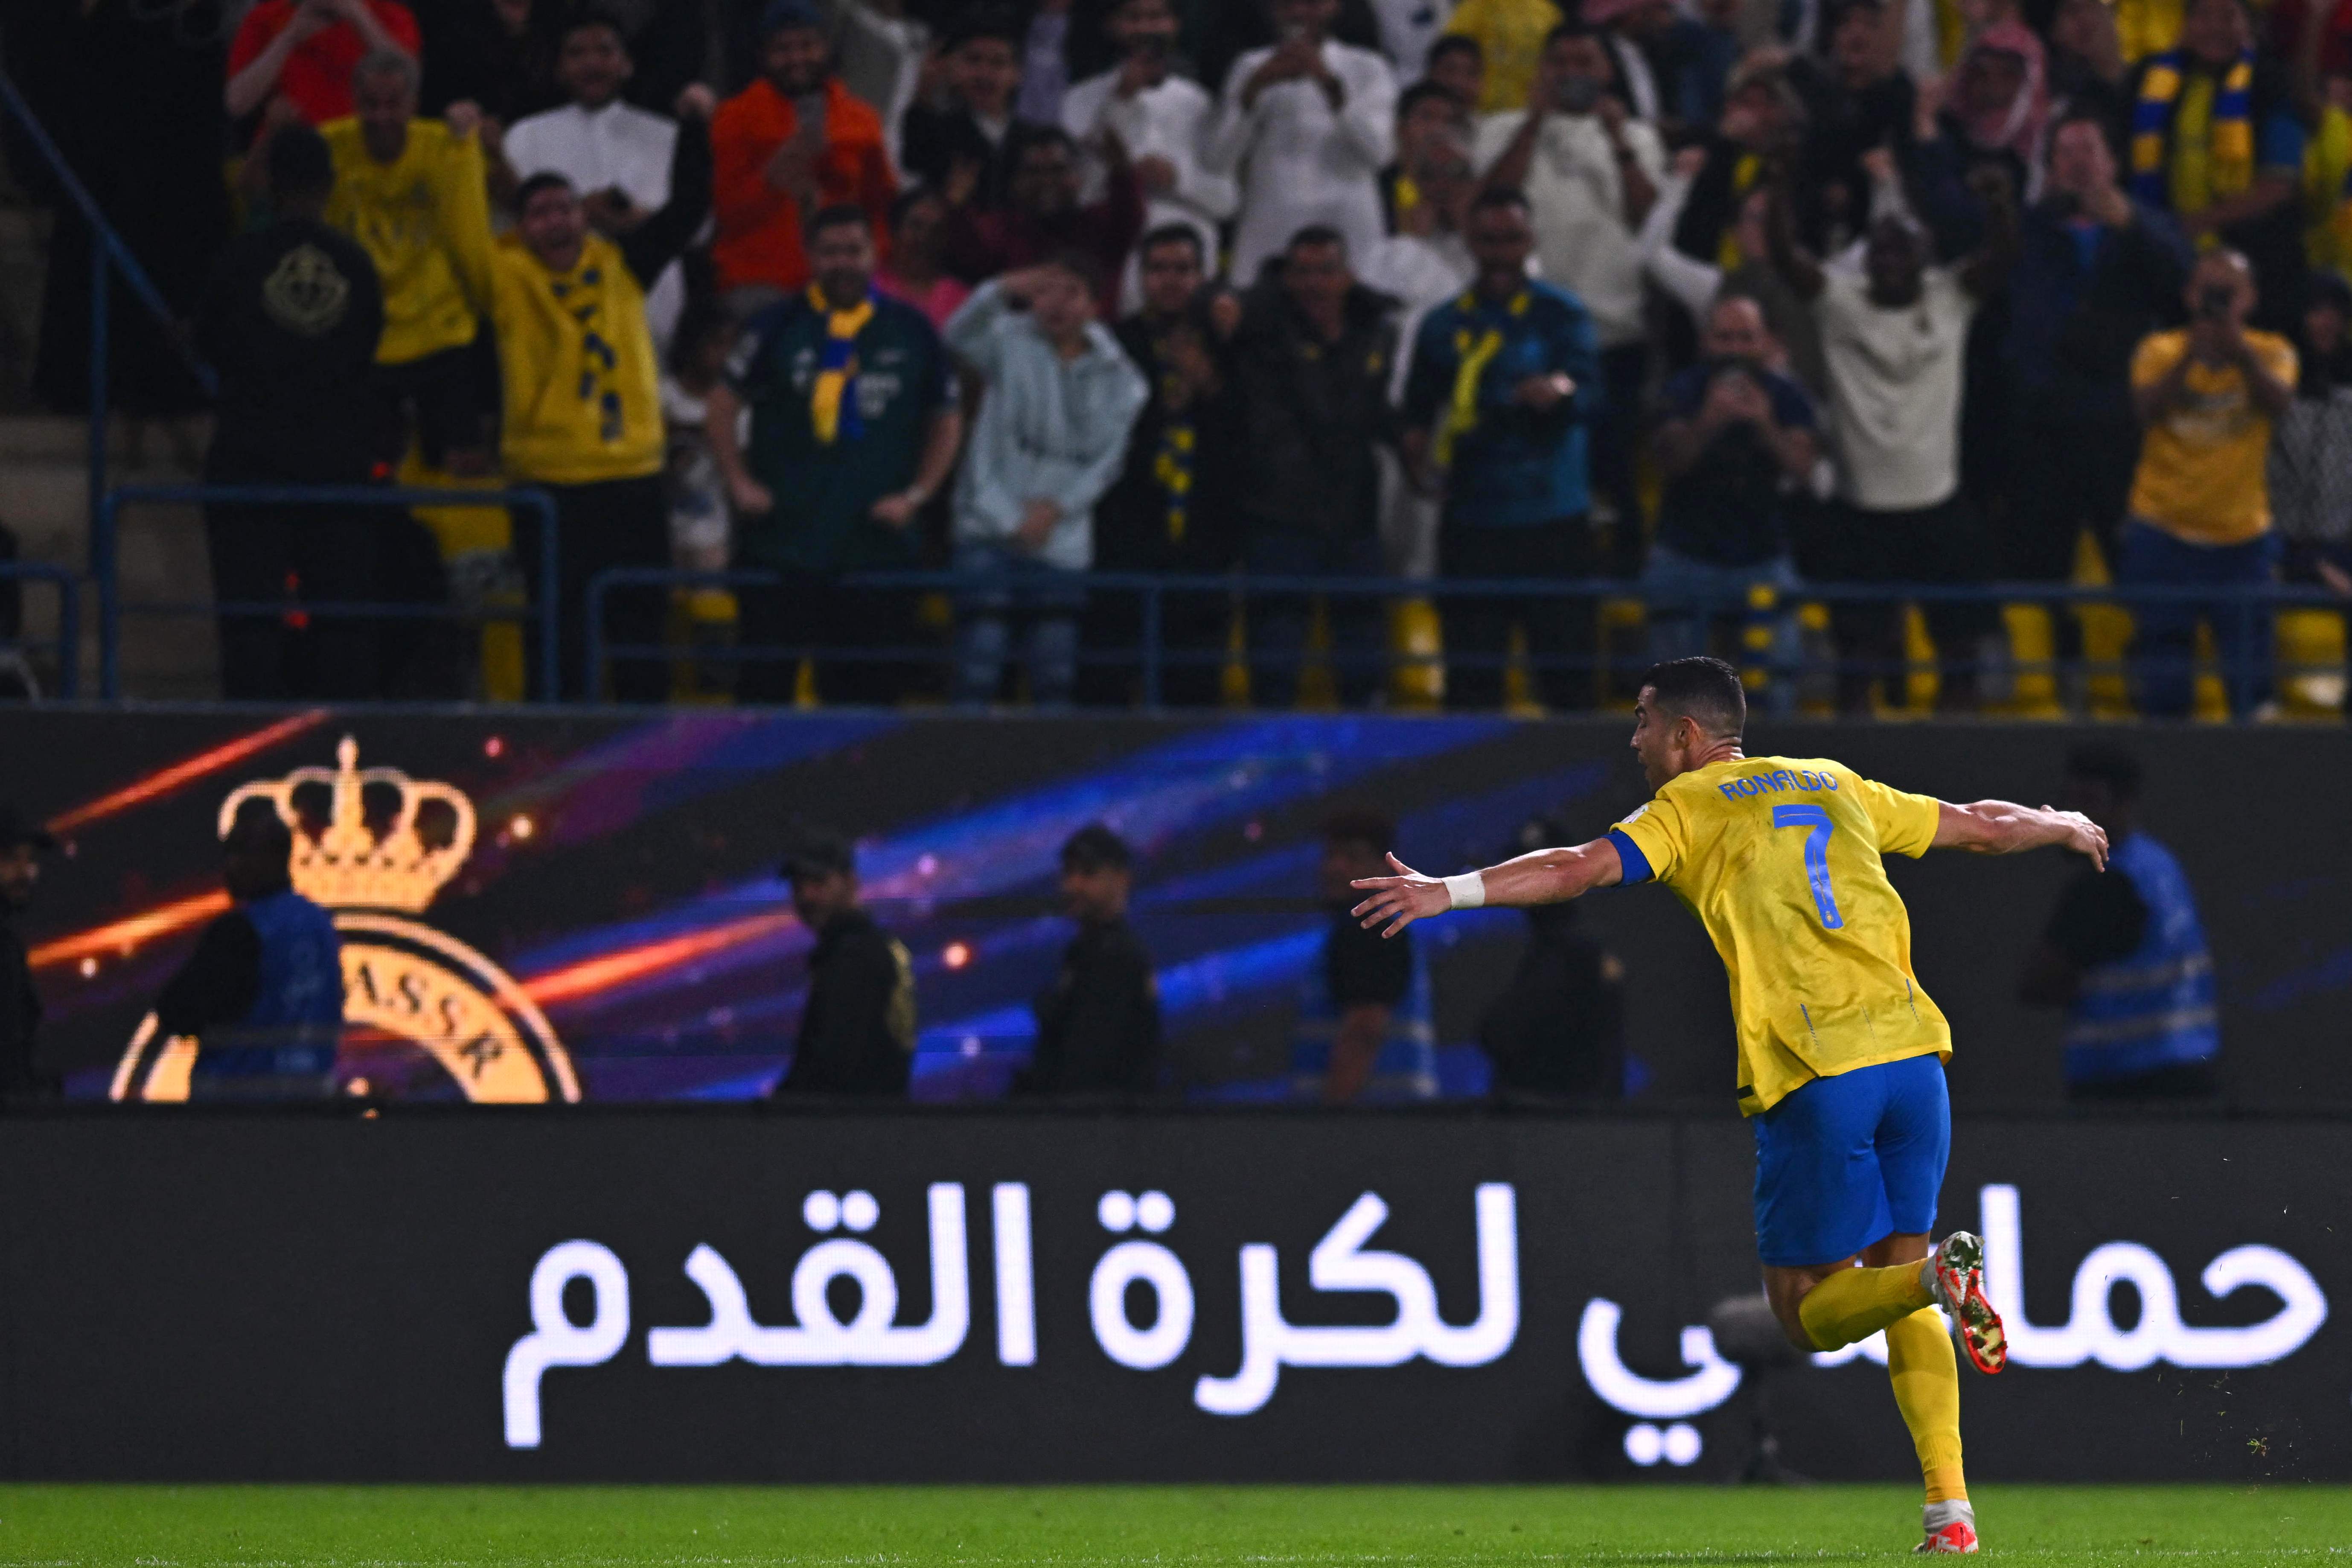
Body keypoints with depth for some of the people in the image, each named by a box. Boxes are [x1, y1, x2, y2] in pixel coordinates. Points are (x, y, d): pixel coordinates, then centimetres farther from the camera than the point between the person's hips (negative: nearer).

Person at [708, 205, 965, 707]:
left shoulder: (911, 332, 7)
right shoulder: (777, 327, 2)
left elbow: (946, 421, 15)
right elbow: (724, 404, 9)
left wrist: (915, 496, 4)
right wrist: (740, 483, -1)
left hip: (876, 545, 1)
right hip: (781, 542, -1)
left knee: (869, 686, 1)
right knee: (764, 684, 0)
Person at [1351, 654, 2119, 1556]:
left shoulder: (1689, 807, 6)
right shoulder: (1835, 787, 22)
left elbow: (1588, 867, -12)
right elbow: (1981, 826, 34)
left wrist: (1451, 892, -19)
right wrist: (2067, 829, 54)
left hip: (1816, 1075, -5)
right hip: (1911, 1050, 5)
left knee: (1807, 1313, 5)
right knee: (1897, 1264, 16)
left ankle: (1939, 1275, -26)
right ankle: (1951, 1510, 3)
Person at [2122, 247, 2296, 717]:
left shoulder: (2270, 352, 2)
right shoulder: (2161, 351, 2)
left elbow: (2278, 402, -19)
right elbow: (2147, 409, -16)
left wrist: (2241, 353, -34)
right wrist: (2190, 357, -29)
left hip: (2242, 537, 0)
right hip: (2163, 536, 0)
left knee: (2252, 685, -4)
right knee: (2163, 689, 0)